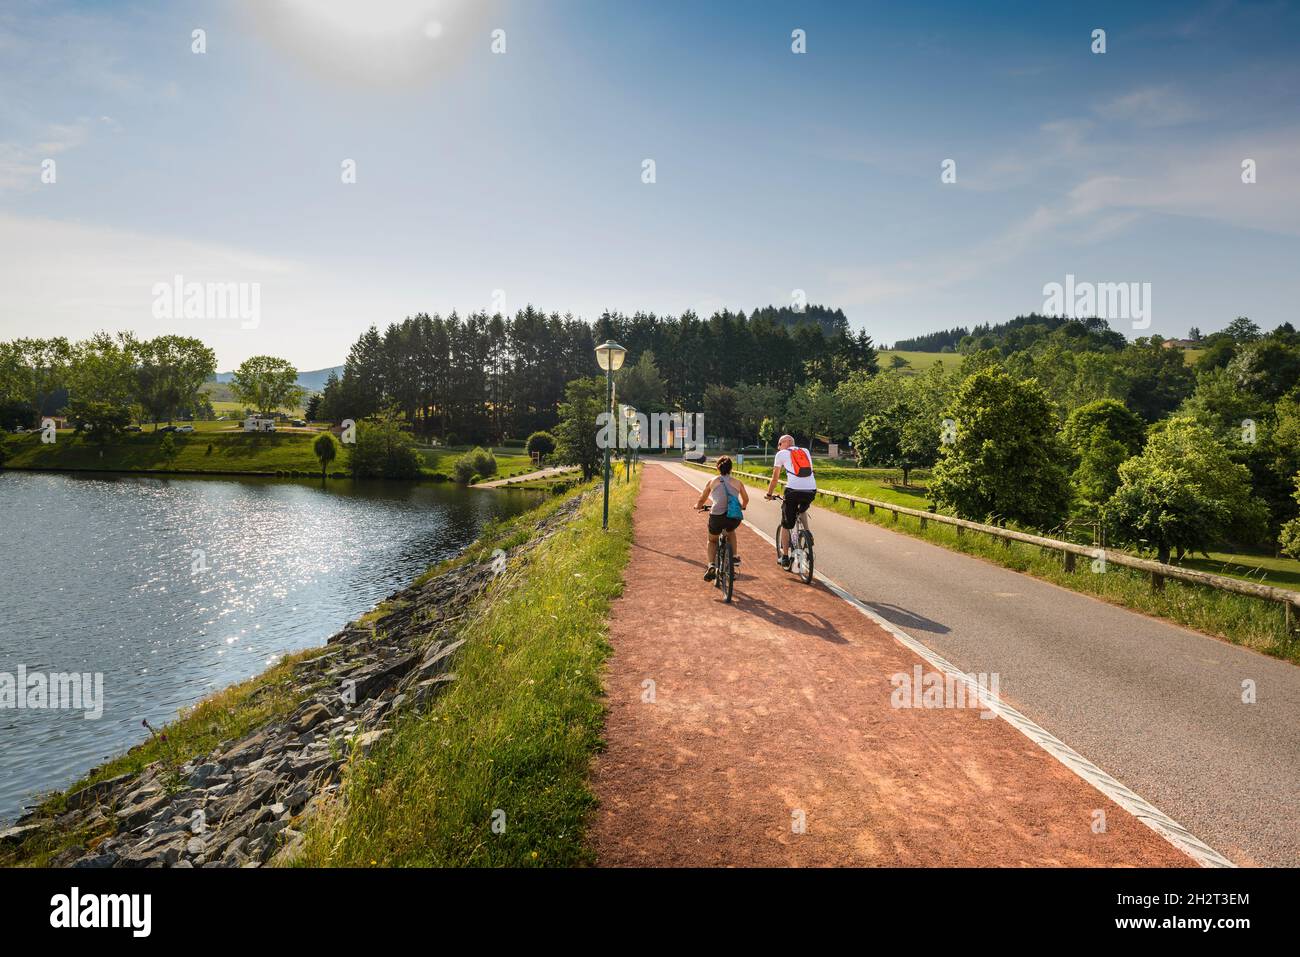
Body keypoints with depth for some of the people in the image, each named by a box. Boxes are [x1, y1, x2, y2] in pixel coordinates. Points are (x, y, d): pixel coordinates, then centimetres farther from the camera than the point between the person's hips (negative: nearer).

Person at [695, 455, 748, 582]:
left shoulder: (712, 481, 11)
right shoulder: (738, 483, 14)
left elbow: (702, 500, 20)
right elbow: (746, 500, 30)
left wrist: (698, 506, 42)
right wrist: (743, 506, 52)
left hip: (717, 516, -1)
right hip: (735, 518, 1)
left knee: (712, 540, 27)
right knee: (731, 531, 38)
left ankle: (711, 565, 7)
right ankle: (734, 556, 28)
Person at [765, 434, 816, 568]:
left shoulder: (781, 454, 13)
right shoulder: (806, 451, 24)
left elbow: (775, 478, 17)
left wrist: (769, 494, 28)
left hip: (794, 490, -4)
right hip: (811, 490, 4)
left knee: (785, 525, 9)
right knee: (802, 511, 36)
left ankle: (785, 558, 10)